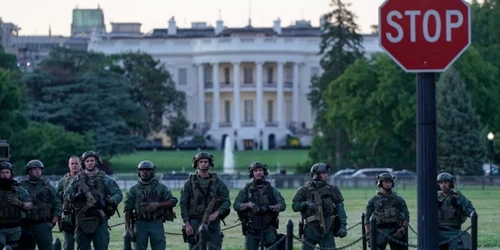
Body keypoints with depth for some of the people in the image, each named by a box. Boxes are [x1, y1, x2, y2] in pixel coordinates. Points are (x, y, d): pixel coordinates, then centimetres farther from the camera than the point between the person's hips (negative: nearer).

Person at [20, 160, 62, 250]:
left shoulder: (47, 186, 5)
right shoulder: (22, 186, 4)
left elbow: (57, 205, 5)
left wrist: (53, 222, -2)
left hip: (43, 225, -1)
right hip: (26, 227, 1)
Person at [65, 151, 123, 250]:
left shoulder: (105, 179, 4)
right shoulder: (77, 179, 9)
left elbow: (118, 195, 0)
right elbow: (66, 196, 9)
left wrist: (107, 202, -18)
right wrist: (75, 196, -14)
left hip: (100, 221, -2)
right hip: (82, 221, 2)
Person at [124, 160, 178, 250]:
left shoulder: (161, 187, 7)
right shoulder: (134, 189, 8)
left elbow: (173, 201, 0)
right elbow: (128, 209, 5)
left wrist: (157, 205, -13)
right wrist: (128, 228, -2)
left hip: (156, 223, -1)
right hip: (140, 224, 1)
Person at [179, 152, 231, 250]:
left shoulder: (217, 182, 6)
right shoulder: (190, 182, 5)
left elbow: (227, 201, 2)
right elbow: (183, 204, 2)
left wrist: (216, 213, -16)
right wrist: (187, 224, -7)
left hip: (213, 222, 0)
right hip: (195, 222, 0)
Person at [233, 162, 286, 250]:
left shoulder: (271, 189, 7)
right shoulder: (246, 190, 7)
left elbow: (282, 205, -3)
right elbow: (236, 206, -1)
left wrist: (269, 208, -20)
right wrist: (248, 204, -19)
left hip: (269, 229, -1)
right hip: (251, 229, 1)